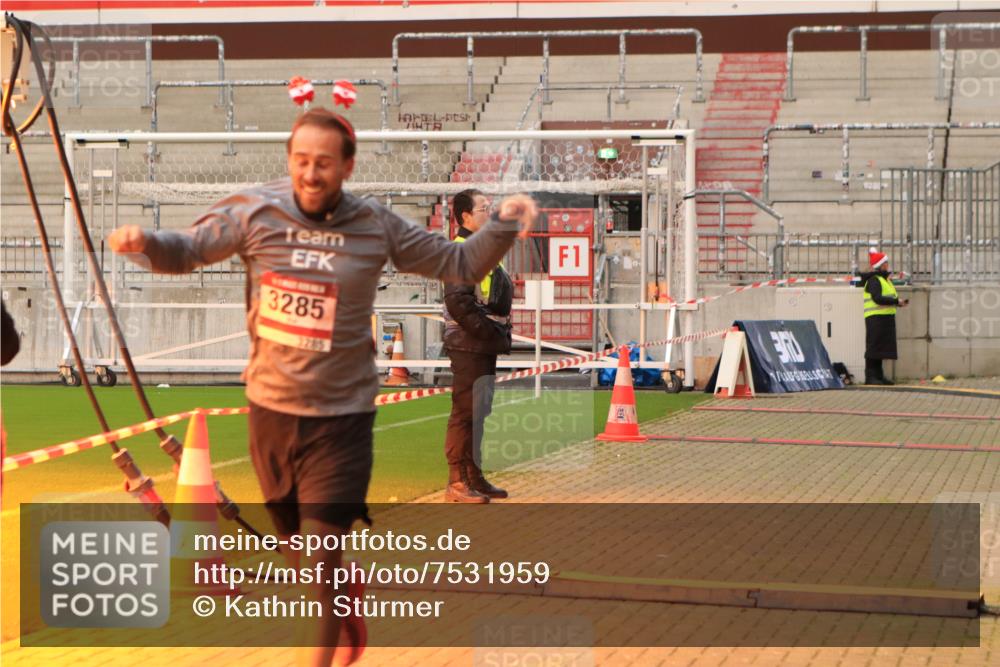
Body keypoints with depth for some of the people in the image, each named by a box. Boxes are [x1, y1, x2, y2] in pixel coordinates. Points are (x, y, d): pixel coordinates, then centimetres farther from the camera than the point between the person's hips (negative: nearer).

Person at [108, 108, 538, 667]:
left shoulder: (376, 226, -6)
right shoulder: (256, 213, -7)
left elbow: (459, 265, 4)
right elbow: (184, 251, 1)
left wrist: (503, 225, -13)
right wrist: (144, 241, -21)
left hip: (341, 417, -3)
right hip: (270, 410, 3)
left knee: (319, 563, -8)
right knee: (298, 555, 20)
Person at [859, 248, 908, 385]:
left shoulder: (884, 279, 21)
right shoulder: (874, 280, -12)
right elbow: (877, 298, -24)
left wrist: (899, 301, 5)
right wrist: (896, 301, -22)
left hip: (886, 318, 10)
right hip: (876, 318, -10)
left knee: (882, 348, 11)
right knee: (874, 347, -10)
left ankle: (878, 375, 16)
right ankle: (870, 376, -10)